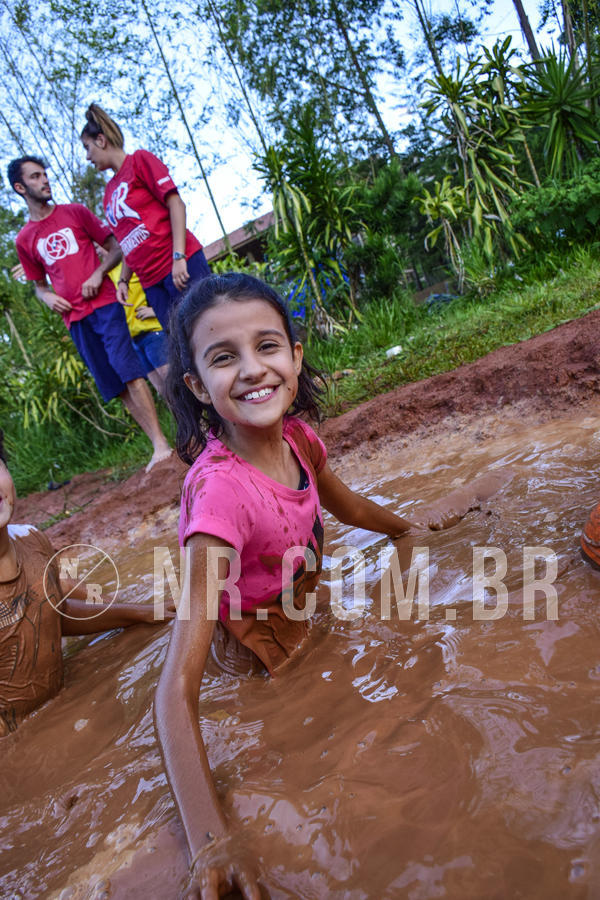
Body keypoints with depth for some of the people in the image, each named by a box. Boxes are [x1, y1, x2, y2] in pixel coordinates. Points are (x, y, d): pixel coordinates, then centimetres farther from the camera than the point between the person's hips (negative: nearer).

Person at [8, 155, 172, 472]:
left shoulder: (75, 212, 8)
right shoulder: (24, 240, 13)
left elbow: (116, 248, 8)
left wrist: (98, 274, -9)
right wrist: (47, 296, 0)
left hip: (103, 305, -3)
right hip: (74, 319, 3)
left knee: (128, 372, -16)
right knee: (116, 387, 0)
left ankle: (161, 444, -18)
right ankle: (158, 447, 4)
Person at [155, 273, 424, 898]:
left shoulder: (296, 436, -20)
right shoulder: (221, 490, -41)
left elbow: (343, 503, 6)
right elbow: (176, 689, -42)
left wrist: (412, 528, 19)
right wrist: (209, 840, -48)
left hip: (297, 607, 5)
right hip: (254, 641, -5)